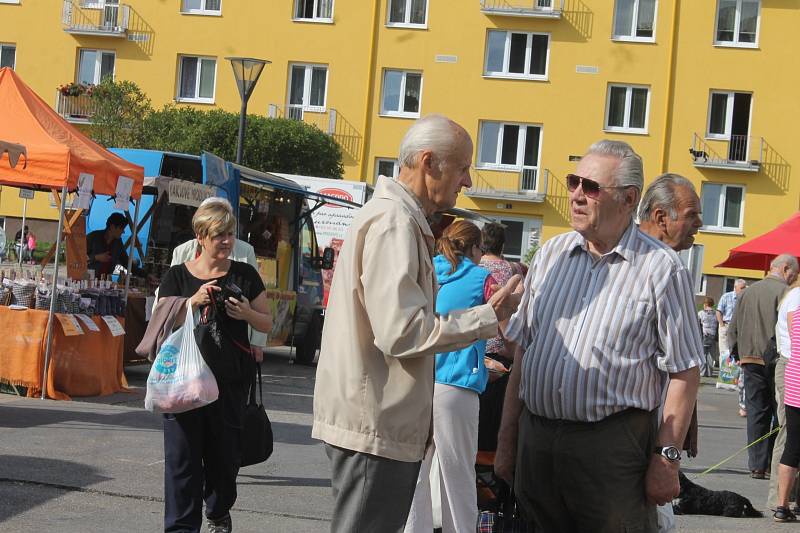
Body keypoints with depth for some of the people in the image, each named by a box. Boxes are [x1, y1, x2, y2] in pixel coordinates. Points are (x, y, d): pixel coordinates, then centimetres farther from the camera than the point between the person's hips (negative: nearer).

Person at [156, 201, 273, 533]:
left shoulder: (245, 275, 7)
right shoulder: (178, 276, 4)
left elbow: (267, 323, 11)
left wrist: (247, 314, -11)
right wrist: (194, 302, -16)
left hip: (230, 381, 1)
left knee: (224, 455, 10)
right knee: (182, 456, -5)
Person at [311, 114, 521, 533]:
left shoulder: (391, 215, 18)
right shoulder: (394, 222, -16)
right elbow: (403, 333, -23)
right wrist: (489, 315, -16)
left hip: (378, 421, 11)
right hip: (375, 428, -11)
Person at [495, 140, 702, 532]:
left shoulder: (661, 268, -5)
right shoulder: (551, 254, 11)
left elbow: (684, 373, -7)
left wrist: (666, 458, -12)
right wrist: (507, 438, 11)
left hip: (613, 445, -5)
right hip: (536, 437, 5)